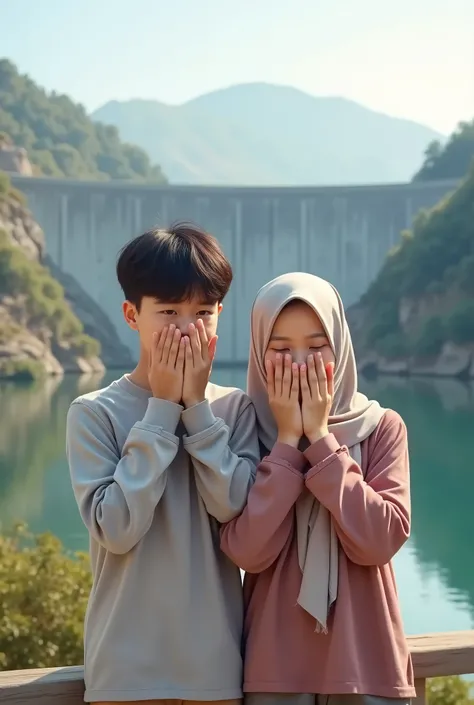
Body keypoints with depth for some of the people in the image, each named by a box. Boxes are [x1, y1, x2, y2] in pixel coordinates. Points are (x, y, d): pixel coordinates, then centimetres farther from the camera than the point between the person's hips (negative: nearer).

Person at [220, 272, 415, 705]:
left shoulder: (382, 428, -1)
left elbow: (381, 540, -14)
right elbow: (248, 551, -13)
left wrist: (319, 435, -13)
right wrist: (288, 439, -13)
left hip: (365, 663, 0)